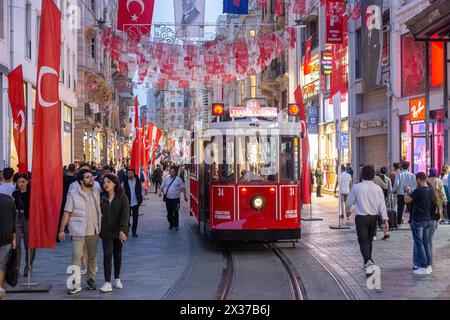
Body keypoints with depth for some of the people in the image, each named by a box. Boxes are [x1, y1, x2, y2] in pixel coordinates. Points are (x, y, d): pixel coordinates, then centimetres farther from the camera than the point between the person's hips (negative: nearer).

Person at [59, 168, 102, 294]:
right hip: (78, 231, -4)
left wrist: (101, 227, 9)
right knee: (76, 256, -7)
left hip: (94, 231, 4)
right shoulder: (73, 194, -5)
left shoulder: (97, 192, 5)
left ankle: (90, 279, 25)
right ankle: (75, 283, -5)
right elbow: (67, 213, -5)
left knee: (92, 256, 11)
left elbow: (100, 210, 13)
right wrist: (61, 230, -7)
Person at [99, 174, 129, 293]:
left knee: (117, 255, 11)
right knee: (107, 254, -10)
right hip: (106, 231, 1)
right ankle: (107, 283, -13)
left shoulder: (122, 197, -6)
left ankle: (117, 279, 28)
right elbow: (99, 214, 8)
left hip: (119, 231, -1)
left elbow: (125, 214, -13)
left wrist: (122, 230, -22)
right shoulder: (102, 198, 4)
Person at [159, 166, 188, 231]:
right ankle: (171, 224, 22)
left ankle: (176, 225, 0)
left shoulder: (178, 179, -1)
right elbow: (162, 186, 9)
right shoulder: (166, 179, 7)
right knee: (169, 212, 10)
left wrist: (185, 196, 1)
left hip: (176, 198, -3)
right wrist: (160, 192, -9)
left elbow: (183, 188, 3)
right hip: (168, 198, 3)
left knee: (176, 212, -6)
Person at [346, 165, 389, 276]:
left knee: (363, 241, -4)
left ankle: (368, 261, -26)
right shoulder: (378, 189, -3)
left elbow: (349, 201, 2)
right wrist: (385, 220, -2)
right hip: (373, 217, 4)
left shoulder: (357, 187, -10)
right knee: (369, 240, 18)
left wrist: (348, 211, 22)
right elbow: (382, 205, -4)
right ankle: (367, 264, 29)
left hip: (361, 217, -3)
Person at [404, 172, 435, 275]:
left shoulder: (418, 191, -19)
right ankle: (429, 265, 18)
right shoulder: (431, 190, 3)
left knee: (419, 243, 0)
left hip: (418, 221, -7)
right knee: (427, 243, 13)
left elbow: (407, 200, -9)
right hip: (429, 220, 7)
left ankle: (423, 267, 0)